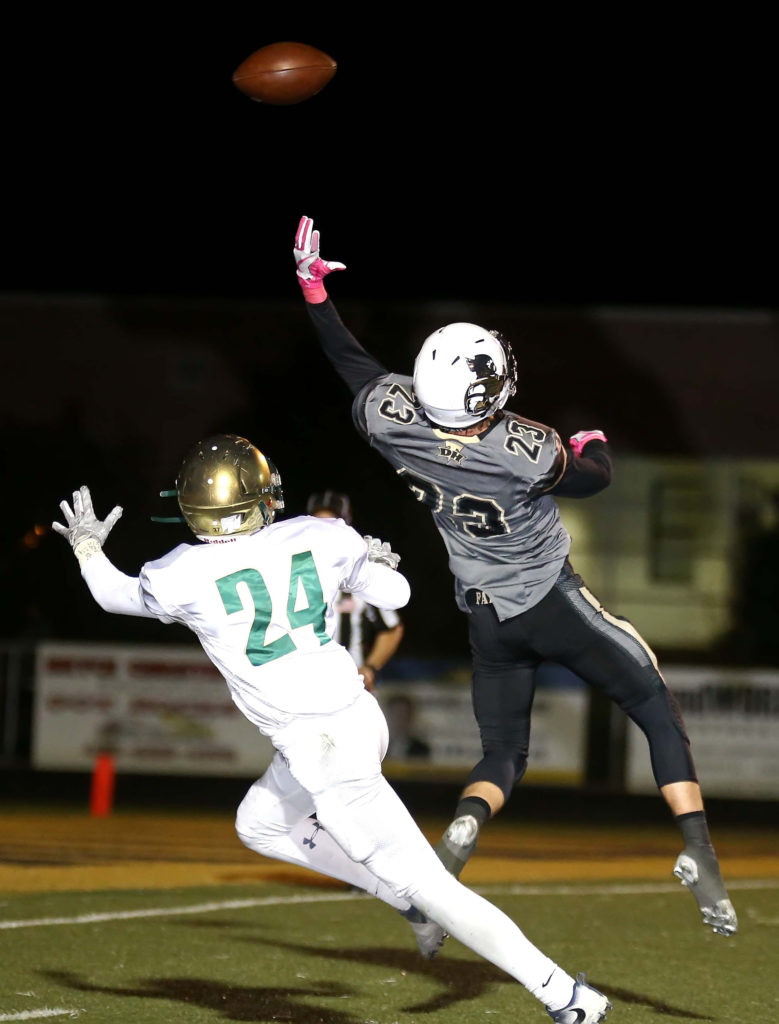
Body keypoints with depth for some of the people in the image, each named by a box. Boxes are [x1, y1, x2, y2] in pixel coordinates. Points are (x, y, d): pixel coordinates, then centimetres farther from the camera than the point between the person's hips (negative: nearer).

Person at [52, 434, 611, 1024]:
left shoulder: (184, 578, -12)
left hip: (322, 751, -6)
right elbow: (395, 594, 15)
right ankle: (408, 900, 23)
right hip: (356, 714, 6)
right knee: (260, 826, 29)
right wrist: (374, 560, 37)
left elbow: (117, 595, 11)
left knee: (425, 885, -3)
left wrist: (87, 546, 30)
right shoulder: (319, 539, -1)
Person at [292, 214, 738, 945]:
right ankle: (698, 856, -2)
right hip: (553, 605, -5)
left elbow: (349, 360, 0)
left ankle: (455, 840, -13)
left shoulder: (394, 421, -20)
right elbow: (595, 477, -7)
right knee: (658, 712, 9)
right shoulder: (525, 453, -29)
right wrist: (593, 444, 15)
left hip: (487, 620, 5)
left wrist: (313, 285, 12)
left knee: (502, 756, 18)